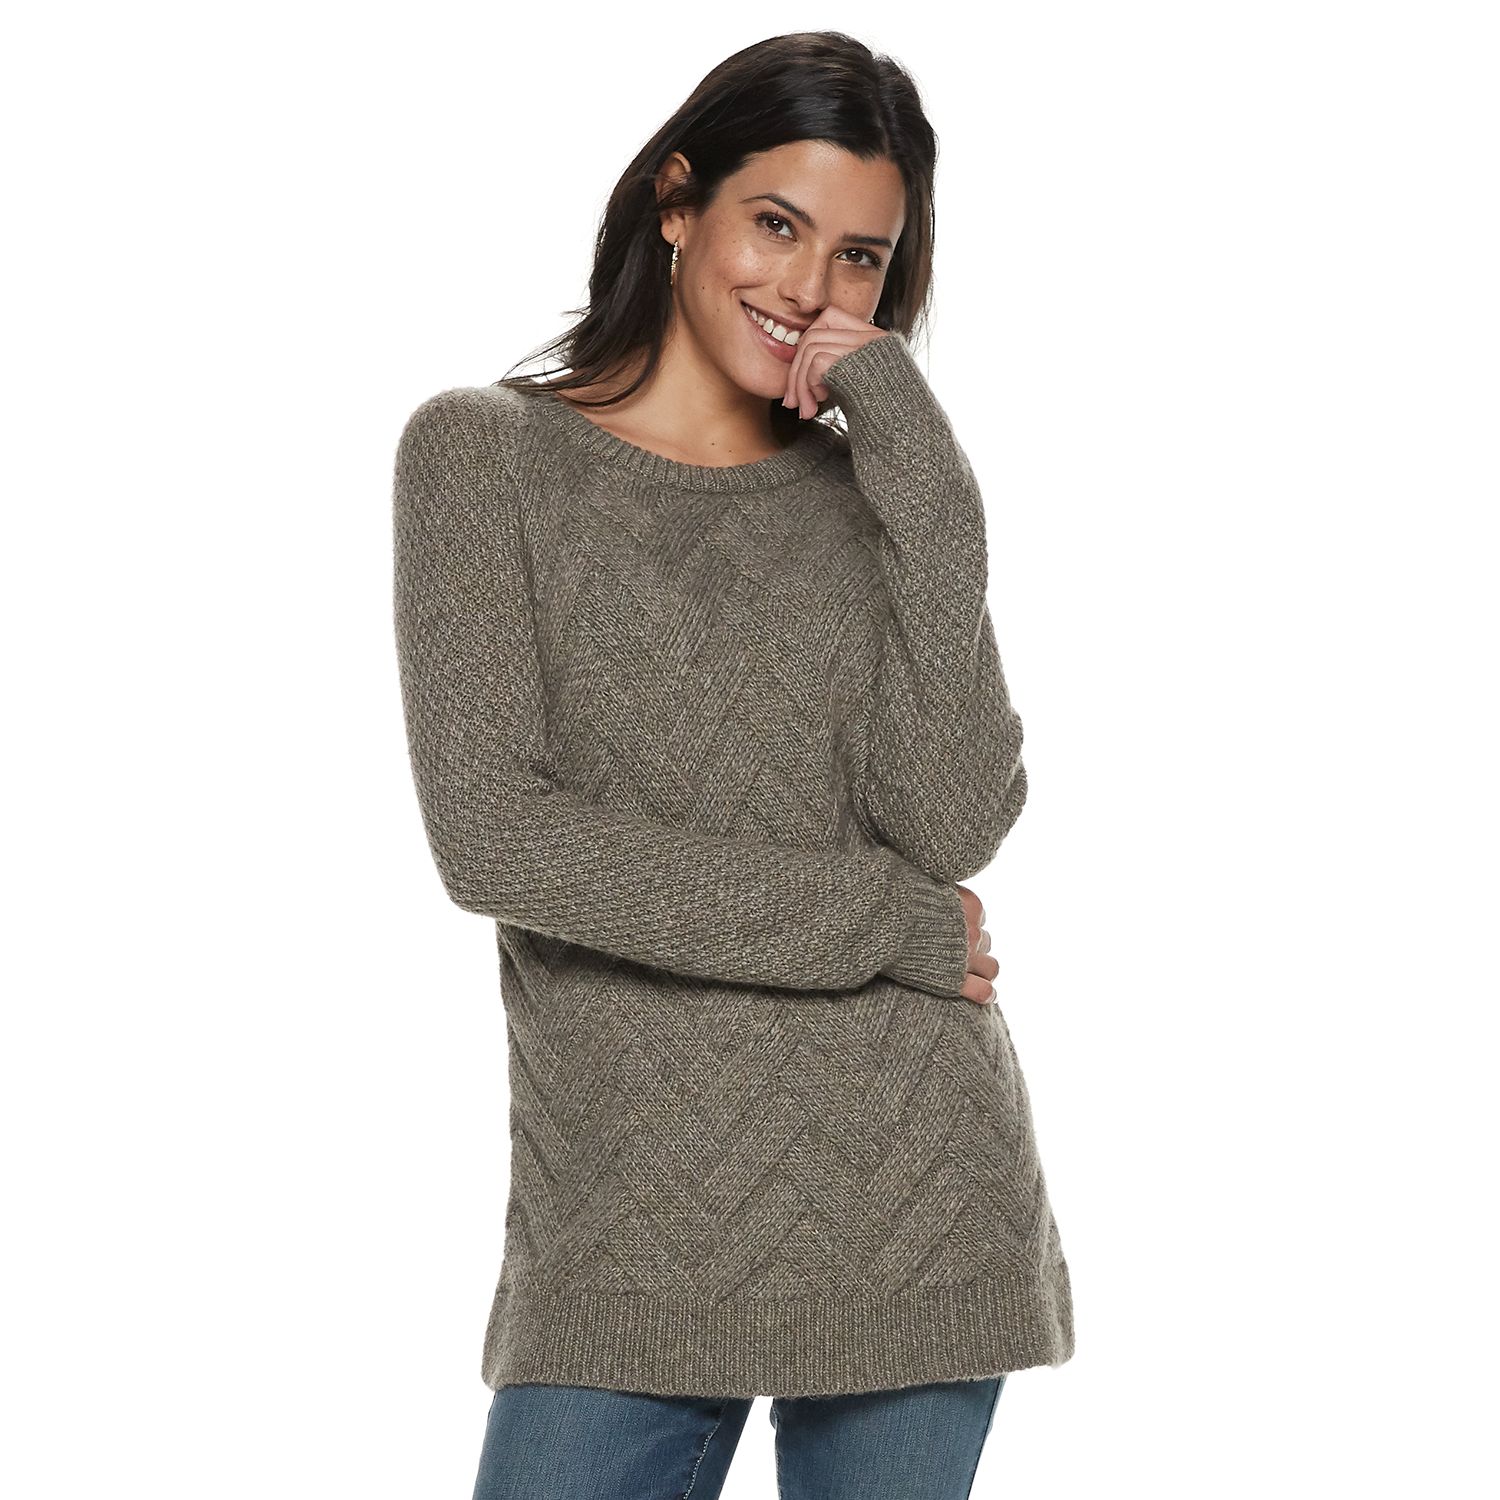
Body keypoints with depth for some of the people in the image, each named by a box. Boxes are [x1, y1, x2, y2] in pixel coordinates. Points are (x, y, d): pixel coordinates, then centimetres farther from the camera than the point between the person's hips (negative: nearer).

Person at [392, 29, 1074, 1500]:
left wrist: (923, 489, -11)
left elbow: (958, 833, -6)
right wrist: (884, 923, -9)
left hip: (909, 1202, 3)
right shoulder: (485, 452, 1)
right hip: (628, 1232, -2)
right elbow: (493, 836, -11)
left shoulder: (873, 492, 9)